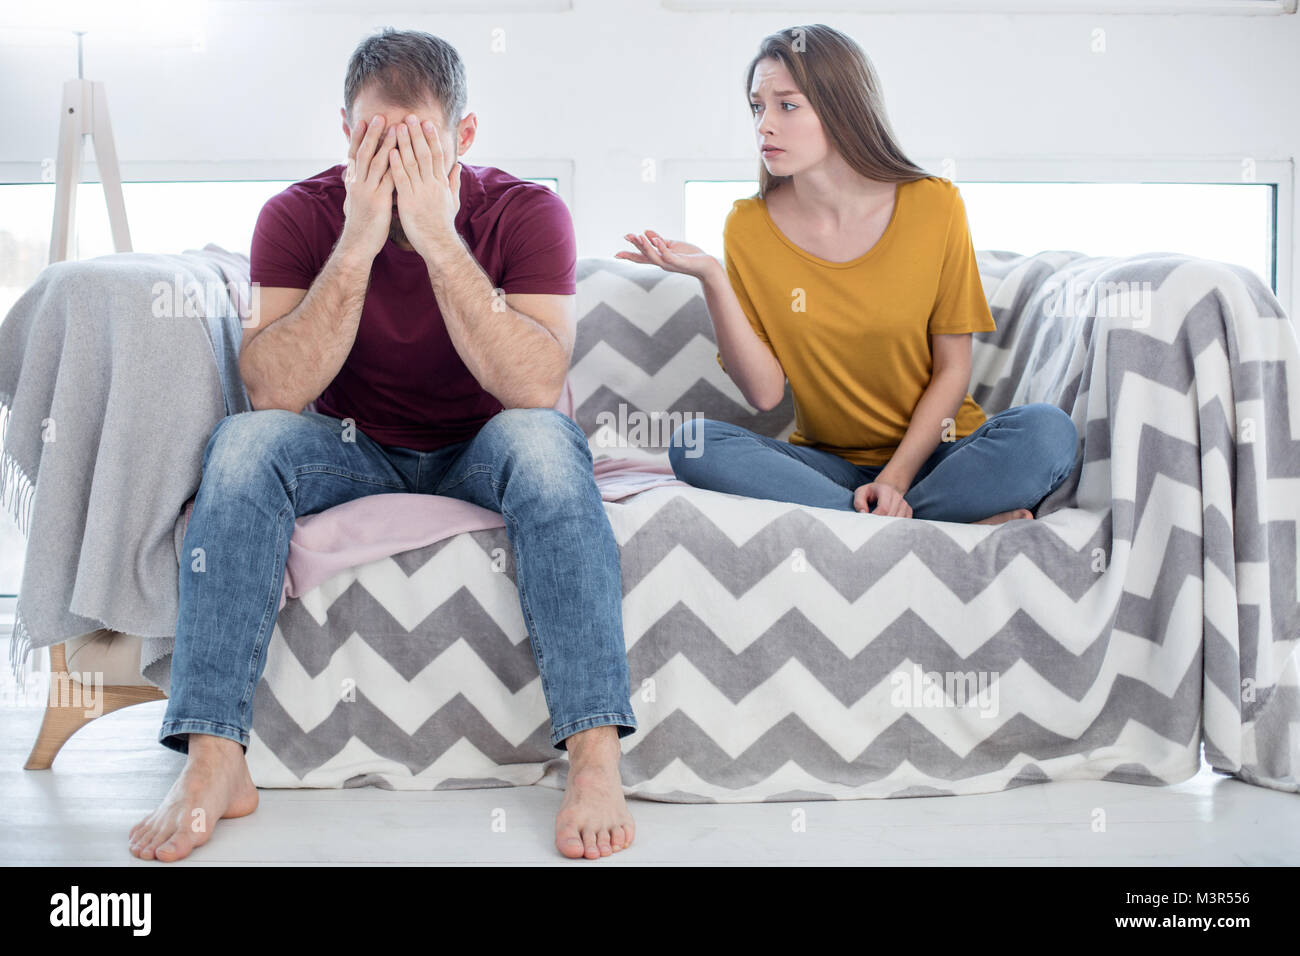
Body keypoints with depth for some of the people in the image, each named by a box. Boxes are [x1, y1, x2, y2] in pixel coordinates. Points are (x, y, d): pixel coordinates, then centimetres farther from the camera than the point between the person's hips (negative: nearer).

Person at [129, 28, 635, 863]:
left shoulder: (526, 213, -14)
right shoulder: (300, 215, -10)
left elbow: (537, 390, -28)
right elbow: (275, 394, -23)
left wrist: (439, 239, -33)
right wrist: (358, 243, -30)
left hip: (482, 452, -1)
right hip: (356, 454, 2)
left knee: (543, 440, -34)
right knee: (244, 442, -27)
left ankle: (596, 763, -36)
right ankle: (214, 763, -26)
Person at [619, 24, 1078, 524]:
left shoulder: (934, 206, -6)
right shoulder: (749, 227, -2)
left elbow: (953, 370, -3)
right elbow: (765, 392, -8)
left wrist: (897, 477, -16)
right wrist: (712, 277, -19)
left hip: (934, 453, -1)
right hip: (825, 460, 2)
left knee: (1048, 431, -29)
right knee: (693, 442, -27)